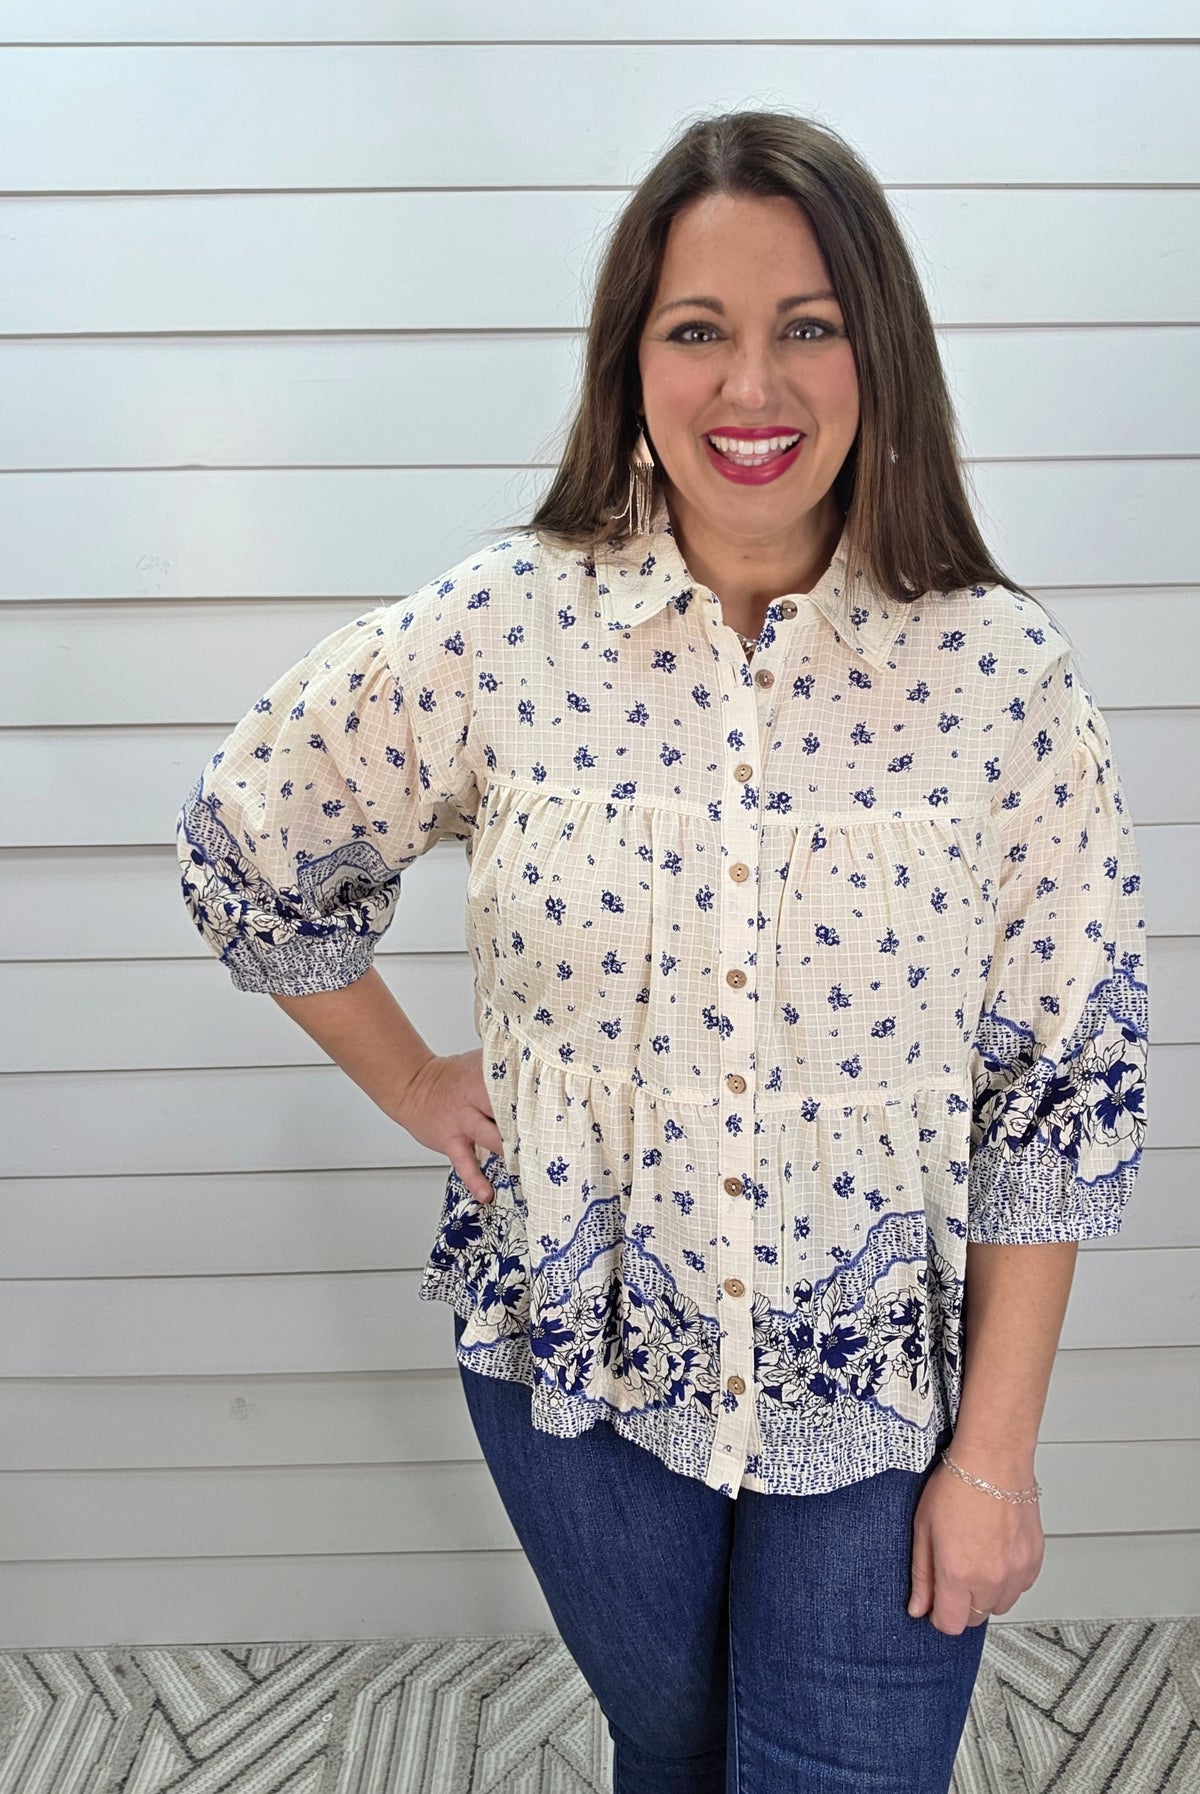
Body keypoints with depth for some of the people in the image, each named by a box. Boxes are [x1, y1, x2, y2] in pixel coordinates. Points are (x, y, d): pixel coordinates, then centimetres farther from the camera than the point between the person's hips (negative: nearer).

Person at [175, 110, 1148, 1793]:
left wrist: (997, 1451, -7)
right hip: (577, 1363, 1)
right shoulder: (499, 631, -12)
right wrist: (418, 1086, 3)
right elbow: (248, 847, 3)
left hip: (882, 1394, -1)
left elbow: (1067, 1083, -9)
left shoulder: (1002, 671, -13)